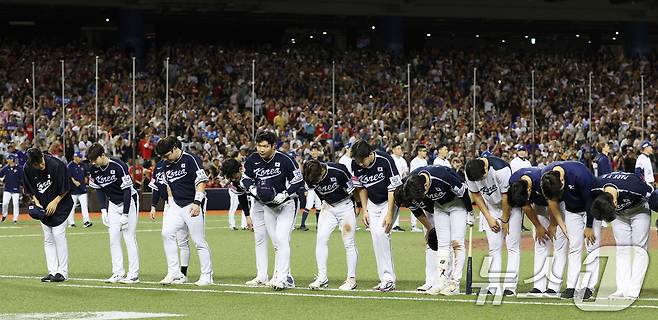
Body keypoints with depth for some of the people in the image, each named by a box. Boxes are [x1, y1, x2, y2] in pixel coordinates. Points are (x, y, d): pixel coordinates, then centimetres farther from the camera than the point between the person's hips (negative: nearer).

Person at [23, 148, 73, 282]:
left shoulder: (57, 165, -25)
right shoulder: (27, 169, -13)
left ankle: (63, 272, -5)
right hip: (43, 207, 4)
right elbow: (29, 190, 4)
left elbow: (65, 189, -13)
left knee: (58, 234, -10)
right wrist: (36, 202, -8)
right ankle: (52, 272, 8)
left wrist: (55, 202, -14)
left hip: (60, 204, -4)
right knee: (48, 239, 4)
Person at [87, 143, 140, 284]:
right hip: (113, 203, 6)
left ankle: (133, 274, -7)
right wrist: (103, 209, -3)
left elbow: (127, 191, -24)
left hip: (129, 202, -6)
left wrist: (125, 214, -25)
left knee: (129, 238, -9)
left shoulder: (118, 166, -27)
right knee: (113, 238, 0)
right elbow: (99, 190, 7)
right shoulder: (94, 170, -8)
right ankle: (118, 273, 4)